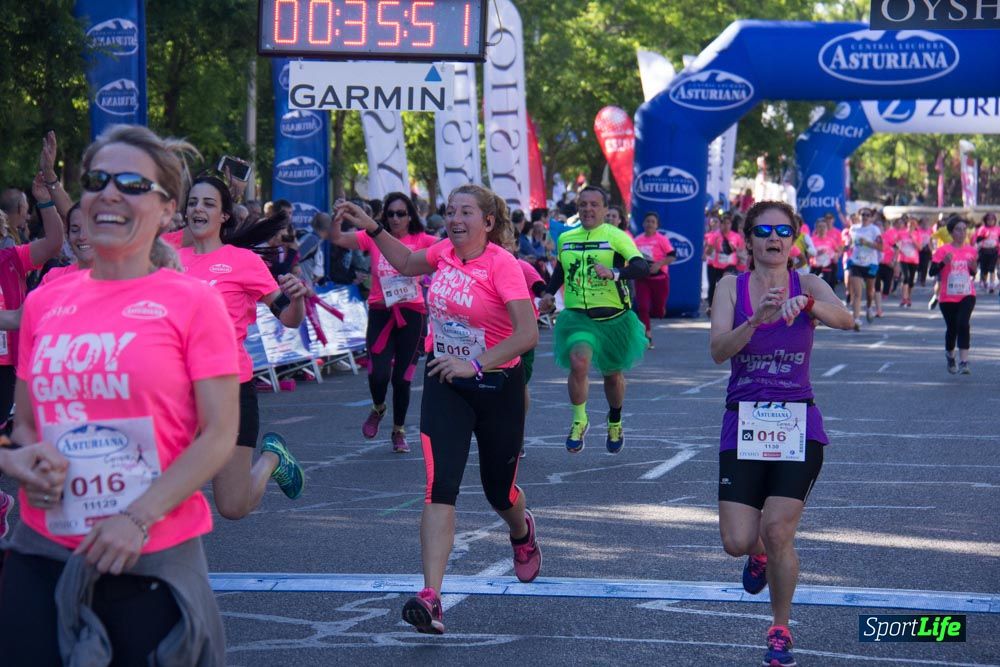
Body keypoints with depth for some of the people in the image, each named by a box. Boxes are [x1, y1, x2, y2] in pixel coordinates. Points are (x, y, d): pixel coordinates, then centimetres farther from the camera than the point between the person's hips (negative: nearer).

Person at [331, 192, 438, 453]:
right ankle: (378, 408, 23)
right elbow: (337, 239, -4)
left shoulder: (420, 241, 2)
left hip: (412, 313, 0)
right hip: (380, 312, 0)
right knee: (378, 374, -13)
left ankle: (399, 431, 25)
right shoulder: (373, 238, 3)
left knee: (402, 378, 5)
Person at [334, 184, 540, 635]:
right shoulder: (444, 252, 0)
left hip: (497, 385, -3)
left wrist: (475, 364, -34)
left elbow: (528, 332, -27)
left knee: (499, 489, 14)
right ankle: (430, 598, -21)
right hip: (444, 384, 4)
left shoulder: (501, 264, -18)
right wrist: (371, 228, 12)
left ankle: (522, 534, 53)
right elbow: (407, 263, 24)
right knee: (439, 487, -14)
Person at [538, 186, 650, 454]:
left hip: (614, 318, -1)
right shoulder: (565, 239, 7)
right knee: (579, 362, -25)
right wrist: (549, 293, 11)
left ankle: (615, 423, 42)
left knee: (613, 373, 15)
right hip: (577, 317, 1)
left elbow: (642, 267, -22)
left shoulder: (617, 237, -8)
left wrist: (613, 273, -39)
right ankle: (579, 421, -6)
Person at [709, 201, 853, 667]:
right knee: (737, 542, -5)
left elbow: (844, 319, -21)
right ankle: (759, 554, 35)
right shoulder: (731, 287, 1)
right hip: (743, 422, 1)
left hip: (797, 423, -1)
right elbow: (718, 350, -13)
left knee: (777, 532, -11)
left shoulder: (808, 286, 0)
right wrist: (758, 319, -30)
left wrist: (805, 304, -41)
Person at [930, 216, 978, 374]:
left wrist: (973, 268, -7)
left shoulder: (971, 250, 5)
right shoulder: (943, 250, -6)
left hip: (967, 296, 1)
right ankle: (950, 356, 37)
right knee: (951, 328, 8)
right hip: (947, 297, -1)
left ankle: (963, 362, -22)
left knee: (963, 324, -18)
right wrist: (944, 262, -27)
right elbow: (932, 272, -10)